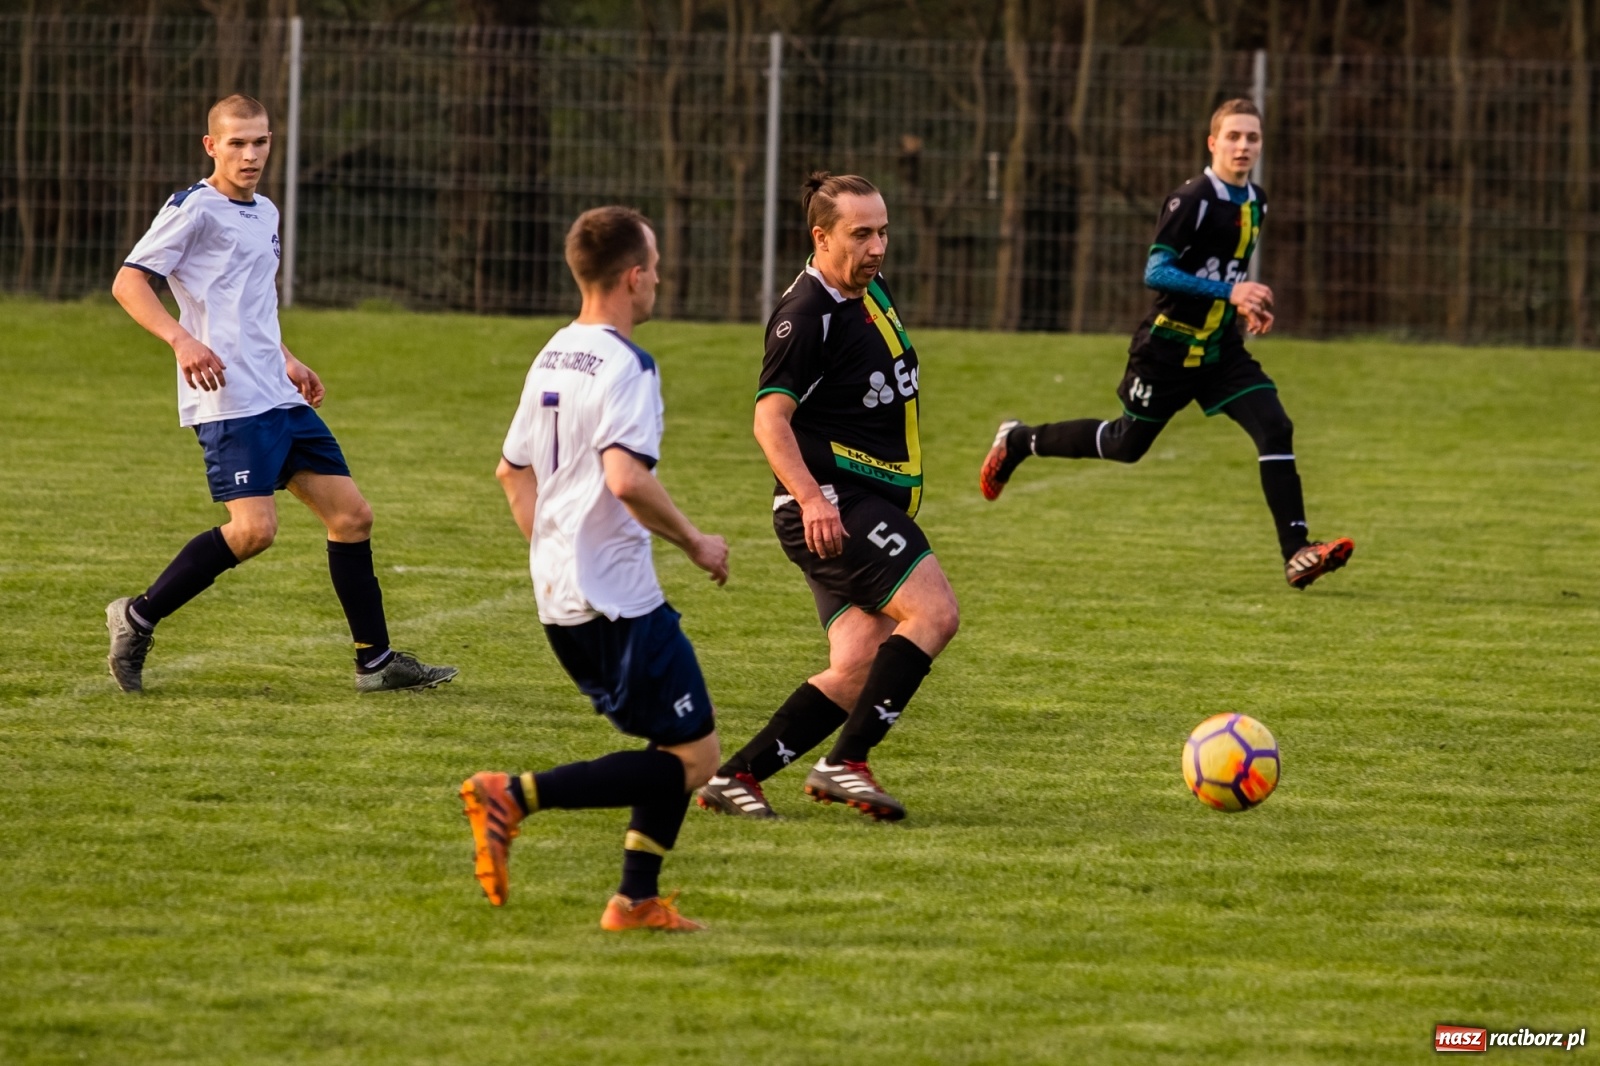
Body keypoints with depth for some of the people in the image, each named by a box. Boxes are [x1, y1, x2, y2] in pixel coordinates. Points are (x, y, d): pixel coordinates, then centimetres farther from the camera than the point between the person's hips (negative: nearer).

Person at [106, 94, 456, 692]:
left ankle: (375, 661, 14)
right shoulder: (194, 209, -5)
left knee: (350, 514, 6)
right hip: (229, 400, -9)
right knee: (255, 528, -20)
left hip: (279, 398, 9)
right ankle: (137, 618, -6)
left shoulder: (265, 214, 20)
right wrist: (180, 339, -25)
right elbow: (129, 282, -11)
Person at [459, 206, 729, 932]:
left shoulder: (554, 357, 13)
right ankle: (514, 796, -16)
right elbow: (626, 479, -27)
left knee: (680, 746, 17)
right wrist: (695, 543, -14)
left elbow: (513, 471, 22)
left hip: (559, 598, 9)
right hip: (618, 599, -9)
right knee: (692, 757, -6)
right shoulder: (626, 366, -15)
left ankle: (637, 899, 12)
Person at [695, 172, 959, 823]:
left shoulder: (873, 292, 15)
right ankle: (845, 763, -20)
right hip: (833, 508, -9)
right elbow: (771, 417, -22)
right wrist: (810, 497, -34)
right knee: (933, 611, -21)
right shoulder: (806, 316, -14)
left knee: (858, 668, -2)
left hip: (875, 500, 9)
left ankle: (737, 776, -1)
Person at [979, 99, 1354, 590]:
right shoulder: (1192, 199, -19)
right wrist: (1228, 291, -30)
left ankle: (1297, 552, -16)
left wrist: (1247, 305, 6)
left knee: (1275, 427, -13)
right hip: (1169, 345, -6)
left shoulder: (1255, 203, 7)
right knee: (1126, 444, 8)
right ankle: (1017, 442, 32)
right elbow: (1155, 272, -25)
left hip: (1220, 348, 6)